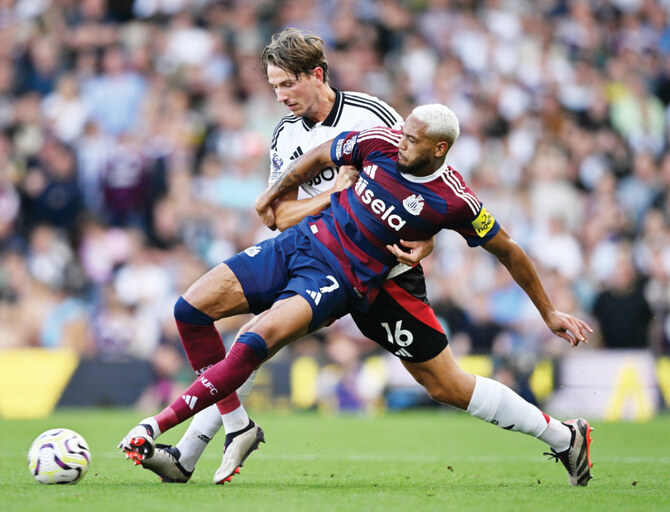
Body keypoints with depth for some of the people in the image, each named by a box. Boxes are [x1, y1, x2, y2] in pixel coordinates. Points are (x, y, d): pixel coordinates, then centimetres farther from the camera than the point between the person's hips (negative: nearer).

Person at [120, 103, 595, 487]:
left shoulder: (455, 201, -14)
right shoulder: (383, 143, -6)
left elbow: (508, 250, -1)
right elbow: (319, 156, 13)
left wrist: (549, 312, 6)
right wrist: (273, 195, 23)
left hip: (340, 281, -5)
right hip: (301, 241, 5)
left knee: (258, 340, -30)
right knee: (193, 306, -7)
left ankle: (158, 426, -25)